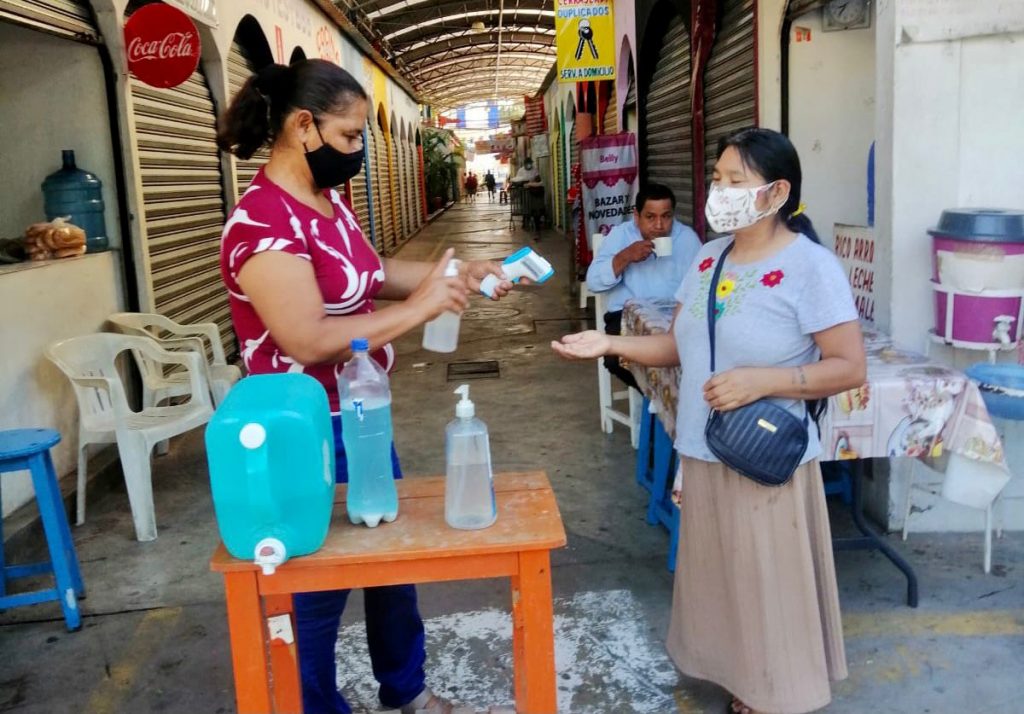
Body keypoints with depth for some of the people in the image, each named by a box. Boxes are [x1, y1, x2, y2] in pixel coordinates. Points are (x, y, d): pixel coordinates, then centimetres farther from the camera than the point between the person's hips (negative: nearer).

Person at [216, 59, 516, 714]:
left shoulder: (331, 202, 5)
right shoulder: (261, 222, -24)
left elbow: (369, 275, 16)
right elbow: (309, 341, -31)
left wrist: (459, 274, 3)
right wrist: (420, 308, -25)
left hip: (364, 418, 10)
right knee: (318, 585, 10)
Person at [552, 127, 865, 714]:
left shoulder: (812, 267, -15)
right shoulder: (708, 258, 6)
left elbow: (850, 367, -16)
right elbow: (681, 345, 11)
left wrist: (759, 382, -25)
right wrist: (612, 344, -3)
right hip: (704, 455, 7)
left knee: (772, 590, 7)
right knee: (725, 581, 19)